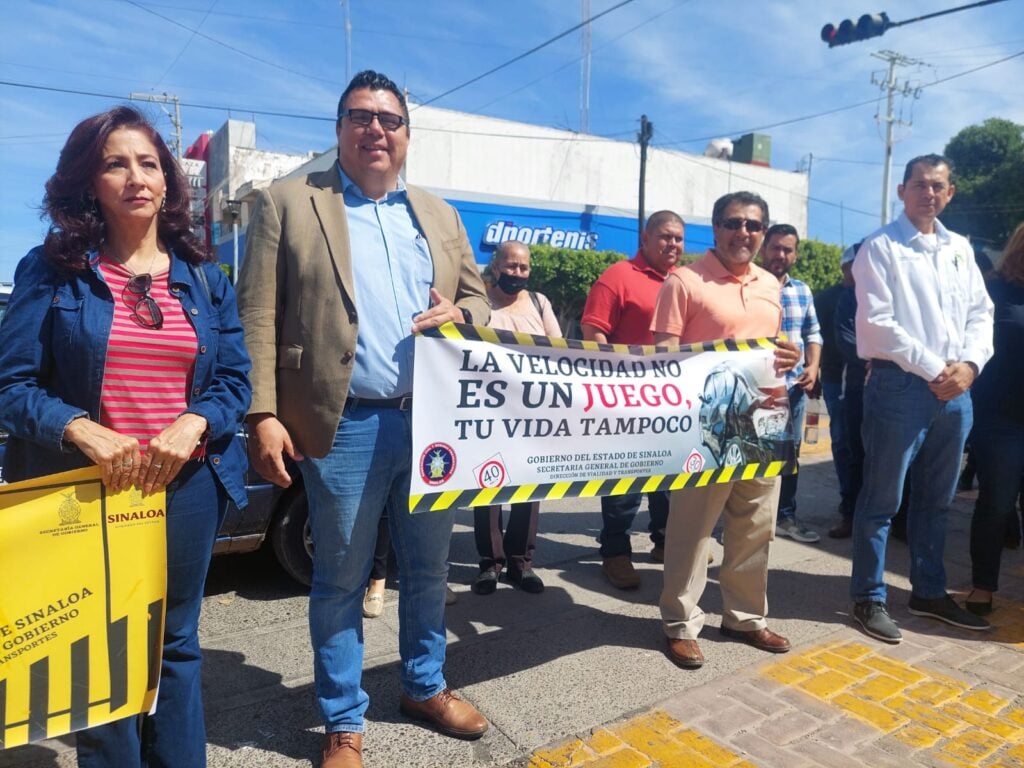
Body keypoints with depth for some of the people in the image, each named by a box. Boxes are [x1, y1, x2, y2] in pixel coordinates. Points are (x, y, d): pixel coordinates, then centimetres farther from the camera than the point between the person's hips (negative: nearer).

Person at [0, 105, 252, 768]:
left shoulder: (203, 277, 6)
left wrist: (192, 424, -16)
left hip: (186, 483, 2)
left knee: (175, 645, 14)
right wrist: (83, 431, -22)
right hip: (86, 487, -2)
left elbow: (235, 379, 3)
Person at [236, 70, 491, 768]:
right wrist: (264, 416, -12)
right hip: (345, 426, -4)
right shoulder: (288, 203, 2)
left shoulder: (439, 215, 16)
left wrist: (459, 311, -5)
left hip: (433, 421, 4)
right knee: (341, 580, 8)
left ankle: (425, 686, 38)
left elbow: (481, 297, 19)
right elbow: (259, 318, -4)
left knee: (429, 568, 16)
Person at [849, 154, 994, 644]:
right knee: (882, 499, 0)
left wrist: (968, 365, -5)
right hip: (899, 386, -6)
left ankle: (929, 592, 30)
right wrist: (933, 370, -13)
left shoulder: (960, 248, 16)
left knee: (936, 498, 15)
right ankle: (868, 597, 13)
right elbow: (877, 324, -12)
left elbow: (981, 313, 13)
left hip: (955, 389, 6)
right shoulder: (880, 248, -3)